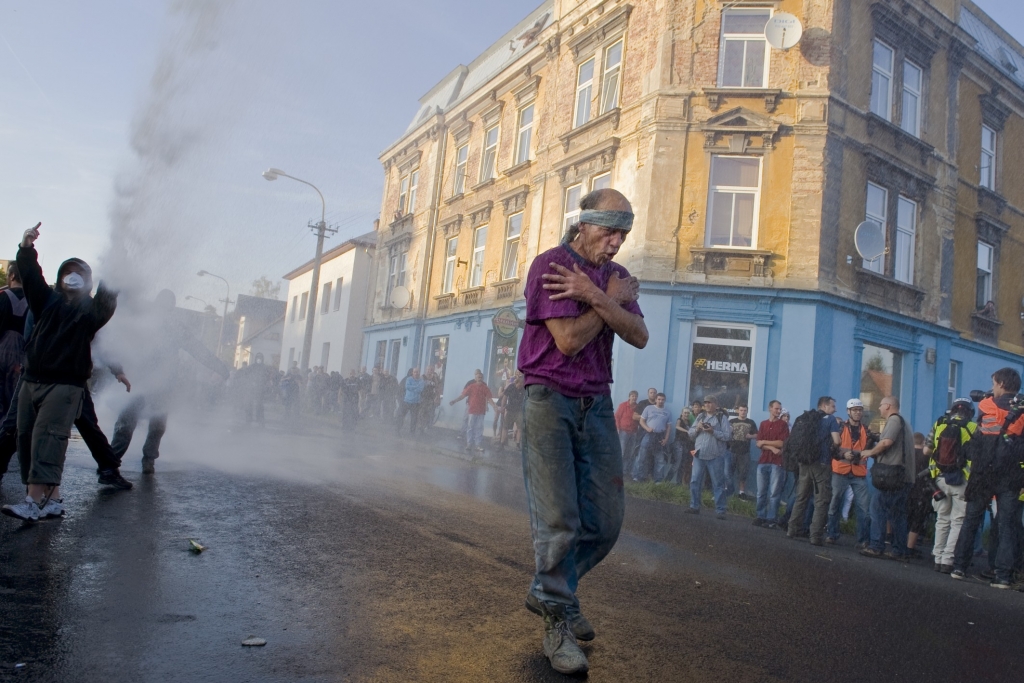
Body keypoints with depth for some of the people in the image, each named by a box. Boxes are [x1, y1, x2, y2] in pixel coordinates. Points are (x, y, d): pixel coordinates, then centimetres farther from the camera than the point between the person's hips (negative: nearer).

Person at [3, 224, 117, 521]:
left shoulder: (92, 308, 6)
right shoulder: (49, 300, 16)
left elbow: (106, 306, -14)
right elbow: (31, 277, 5)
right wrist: (27, 249, -10)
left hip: (66, 384, -5)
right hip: (31, 380, 6)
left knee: (47, 437, -15)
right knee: (26, 437, 4)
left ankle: (34, 500, -21)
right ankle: (52, 499, 9)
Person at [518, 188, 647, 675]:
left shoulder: (616, 276, 14)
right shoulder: (550, 265, -6)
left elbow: (639, 336, -2)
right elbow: (569, 340, -16)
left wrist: (593, 296, -14)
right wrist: (615, 299, -5)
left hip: (597, 403, 6)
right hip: (551, 401, -6)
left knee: (606, 517, 5)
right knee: (559, 520, -6)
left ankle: (547, 591, 27)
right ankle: (558, 622, 11)